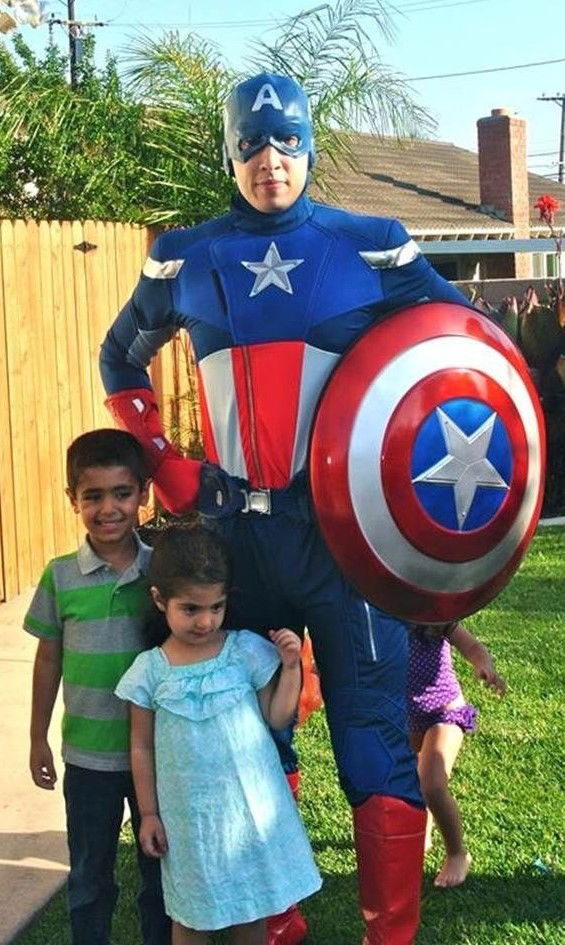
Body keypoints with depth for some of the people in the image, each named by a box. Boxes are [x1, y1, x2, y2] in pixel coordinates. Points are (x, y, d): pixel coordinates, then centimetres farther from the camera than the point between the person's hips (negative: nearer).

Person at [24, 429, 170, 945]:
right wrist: (38, 739, 6)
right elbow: (49, 659, 2)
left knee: (161, 865, 16)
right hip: (88, 754, 0)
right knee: (90, 873, 16)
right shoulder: (61, 576, -8)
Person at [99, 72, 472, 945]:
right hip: (237, 533, 3)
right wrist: (163, 465, 10)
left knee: (374, 736, -1)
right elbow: (121, 360, 21)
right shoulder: (185, 260, 6)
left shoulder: (370, 247, 0)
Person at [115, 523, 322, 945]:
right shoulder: (150, 670, -6)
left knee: (251, 910, 14)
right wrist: (148, 814, 3)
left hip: (250, 807, 0)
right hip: (189, 815, 0)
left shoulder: (247, 650, -6)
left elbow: (277, 718, -1)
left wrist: (291, 667, -13)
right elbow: (142, 748, 2)